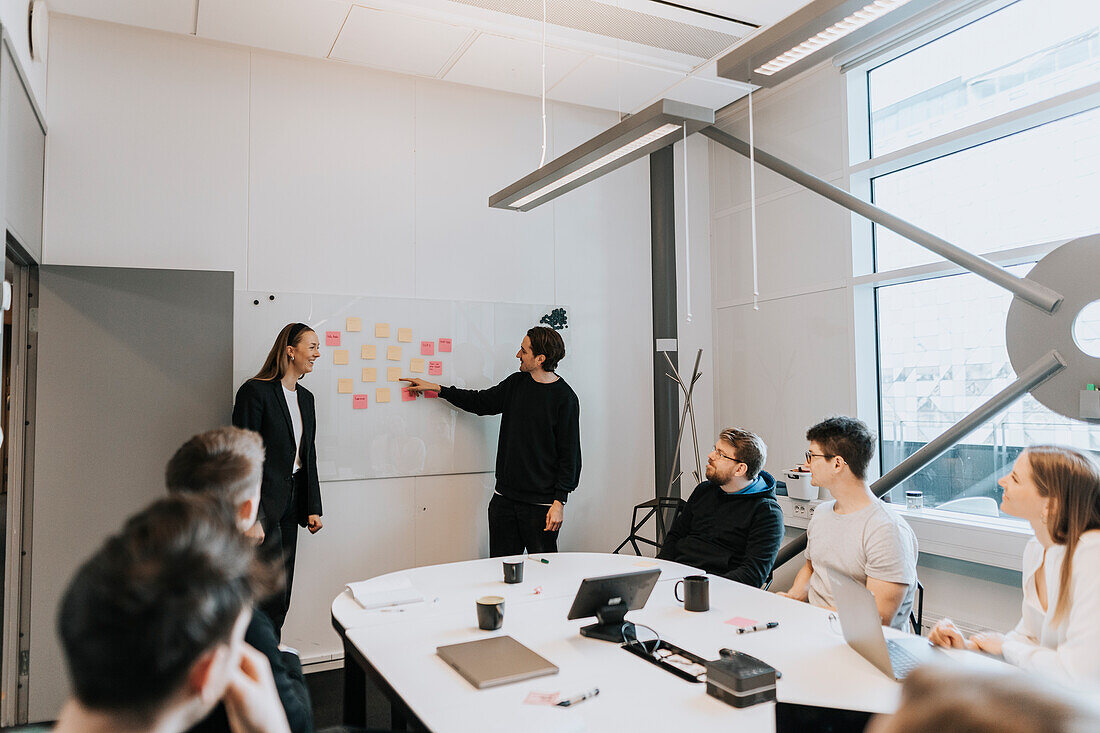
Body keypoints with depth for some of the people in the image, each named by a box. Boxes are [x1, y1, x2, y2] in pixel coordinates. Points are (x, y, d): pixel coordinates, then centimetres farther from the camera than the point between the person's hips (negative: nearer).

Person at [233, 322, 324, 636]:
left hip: (291, 503, 8)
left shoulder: (306, 398, 13)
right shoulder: (255, 391, -11)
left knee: (282, 597, 12)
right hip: (263, 503, -7)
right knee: (272, 596, -3)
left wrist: (313, 508, 12)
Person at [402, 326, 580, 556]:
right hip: (504, 498, 6)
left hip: (541, 503, -5)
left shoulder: (565, 398, -10)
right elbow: (481, 402, 23)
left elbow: (570, 455, -9)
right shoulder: (516, 383, 8)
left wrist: (559, 502, -13)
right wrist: (435, 388, 22)